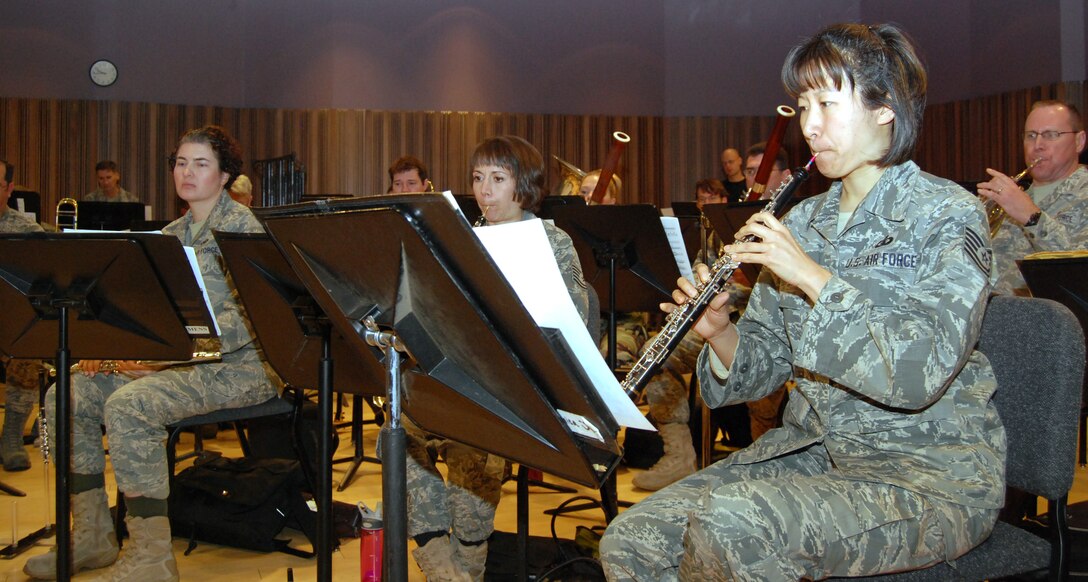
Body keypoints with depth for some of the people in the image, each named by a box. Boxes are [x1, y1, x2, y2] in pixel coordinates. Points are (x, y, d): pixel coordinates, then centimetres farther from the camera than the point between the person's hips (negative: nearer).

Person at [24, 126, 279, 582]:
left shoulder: (240, 224, -7)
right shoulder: (171, 235, 17)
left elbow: (251, 315, -18)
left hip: (238, 364, -8)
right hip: (179, 360, 8)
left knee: (127, 405, -30)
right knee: (68, 396, -4)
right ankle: (92, 536, 7)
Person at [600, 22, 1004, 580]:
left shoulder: (947, 214, -8)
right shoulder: (802, 220, 10)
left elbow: (920, 374, -22)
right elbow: (768, 362, 12)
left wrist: (814, 276, -22)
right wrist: (720, 333, -9)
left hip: (932, 469, -5)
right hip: (809, 448, 6)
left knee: (727, 524, -32)